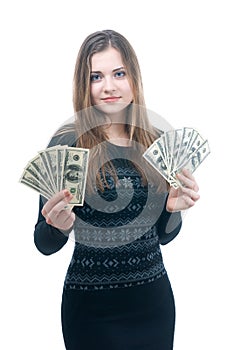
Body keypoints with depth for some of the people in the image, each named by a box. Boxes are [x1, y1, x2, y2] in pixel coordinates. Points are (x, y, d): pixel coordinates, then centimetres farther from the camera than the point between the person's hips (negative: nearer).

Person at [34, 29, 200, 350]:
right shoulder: (67, 143, -11)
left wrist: (173, 208, -11)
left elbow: (163, 235, 8)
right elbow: (44, 244, -7)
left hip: (154, 298, 4)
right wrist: (60, 226, -27)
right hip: (90, 305, -3)